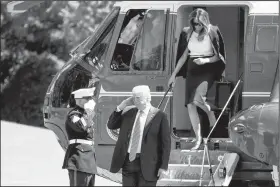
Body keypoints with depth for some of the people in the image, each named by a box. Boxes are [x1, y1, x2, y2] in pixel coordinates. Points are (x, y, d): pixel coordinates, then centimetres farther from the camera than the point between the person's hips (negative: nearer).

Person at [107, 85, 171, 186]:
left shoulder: (159, 116, -4)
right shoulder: (129, 112, 11)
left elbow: (166, 143, -5)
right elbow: (111, 125, 15)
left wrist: (163, 167, -11)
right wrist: (120, 107, 1)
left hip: (147, 164, -5)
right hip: (128, 161, 5)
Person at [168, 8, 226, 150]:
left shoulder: (212, 33, -5)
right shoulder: (188, 34, 6)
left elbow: (217, 56, -1)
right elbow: (183, 56, 13)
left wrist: (205, 60, -20)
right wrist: (174, 75, 12)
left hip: (207, 70, -5)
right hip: (192, 71, 5)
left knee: (196, 99, -27)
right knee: (190, 105, -5)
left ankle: (210, 112, 7)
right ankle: (198, 139, 1)